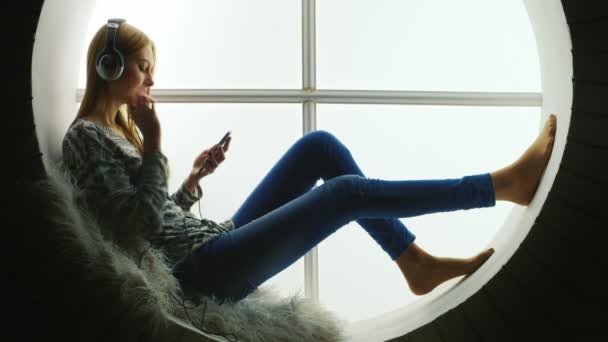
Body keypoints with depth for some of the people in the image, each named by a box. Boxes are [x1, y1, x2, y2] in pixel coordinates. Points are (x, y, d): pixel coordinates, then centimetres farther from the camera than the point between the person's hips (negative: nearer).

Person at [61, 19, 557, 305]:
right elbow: (143, 222, -19)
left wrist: (194, 178, 8)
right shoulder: (86, 136, -9)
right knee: (348, 192, -18)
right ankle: (506, 183, -10)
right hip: (203, 267, -9)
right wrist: (153, 148, -15)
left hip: (216, 240, 9)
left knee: (320, 145, 0)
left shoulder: (118, 129, 19)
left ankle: (416, 263, -1)